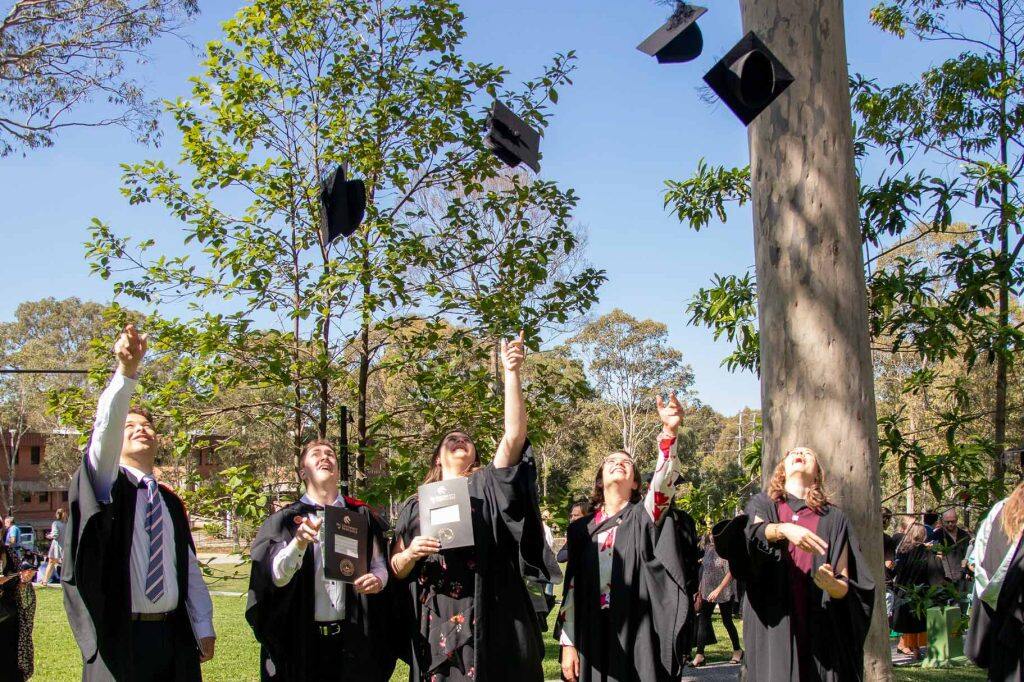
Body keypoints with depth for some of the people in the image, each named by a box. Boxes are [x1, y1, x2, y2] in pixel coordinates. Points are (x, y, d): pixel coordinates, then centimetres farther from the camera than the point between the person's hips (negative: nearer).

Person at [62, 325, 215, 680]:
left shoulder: (170, 501, 16)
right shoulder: (107, 485, 1)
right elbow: (106, 426, -18)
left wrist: (204, 628, 6)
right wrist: (126, 371, -33)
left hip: (173, 638, 4)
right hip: (120, 638, -4)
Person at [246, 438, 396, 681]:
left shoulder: (361, 515, 7)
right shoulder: (287, 519, 3)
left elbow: (380, 566, 8)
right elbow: (278, 577, -8)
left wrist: (378, 580, -15)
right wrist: (299, 542, -26)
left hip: (352, 636, 1)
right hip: (303, 638, -1)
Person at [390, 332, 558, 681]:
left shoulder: (487, 486, 9)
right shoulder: (416, 505, 15)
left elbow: (514, 434, -6)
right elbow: (396, 570, 15)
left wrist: (512, 373, -13)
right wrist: (410, 553, -8)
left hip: (490, 623, -2)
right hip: (436, 626, 2)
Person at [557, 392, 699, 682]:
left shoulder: (644, 516, 3)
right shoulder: (582, 529, 11)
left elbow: (663, 481, -18)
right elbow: (571, 587, 10)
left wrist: (669, 431, -34)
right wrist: (568, 643, 2)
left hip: (637, 635, -3)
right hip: (592, 635, 3)